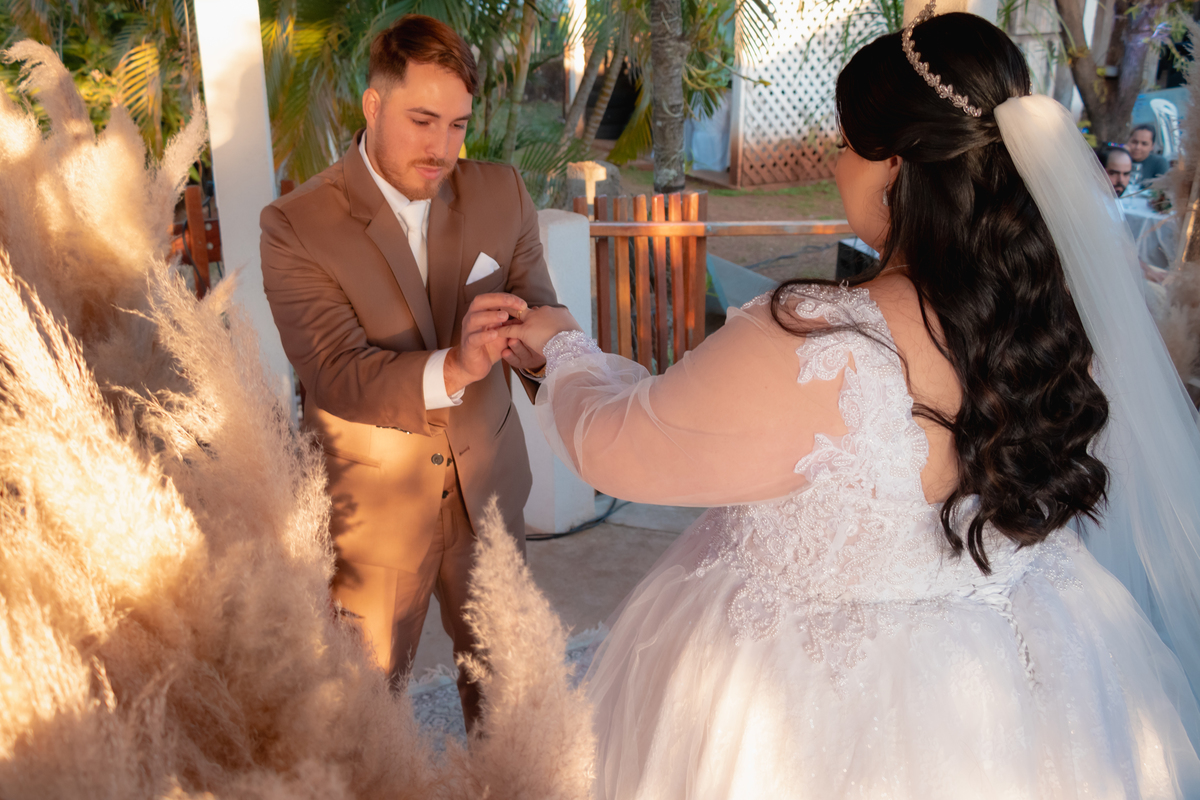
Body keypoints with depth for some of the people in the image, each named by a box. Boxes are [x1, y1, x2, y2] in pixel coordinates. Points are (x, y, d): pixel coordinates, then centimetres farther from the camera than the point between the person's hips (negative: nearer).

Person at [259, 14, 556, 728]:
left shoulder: (503, 195, -4)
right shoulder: (297, 227, -17)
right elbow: (336, 375, -26)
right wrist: (451, 369, -45)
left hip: (486, 489, 4)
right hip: (371, 503, -3)